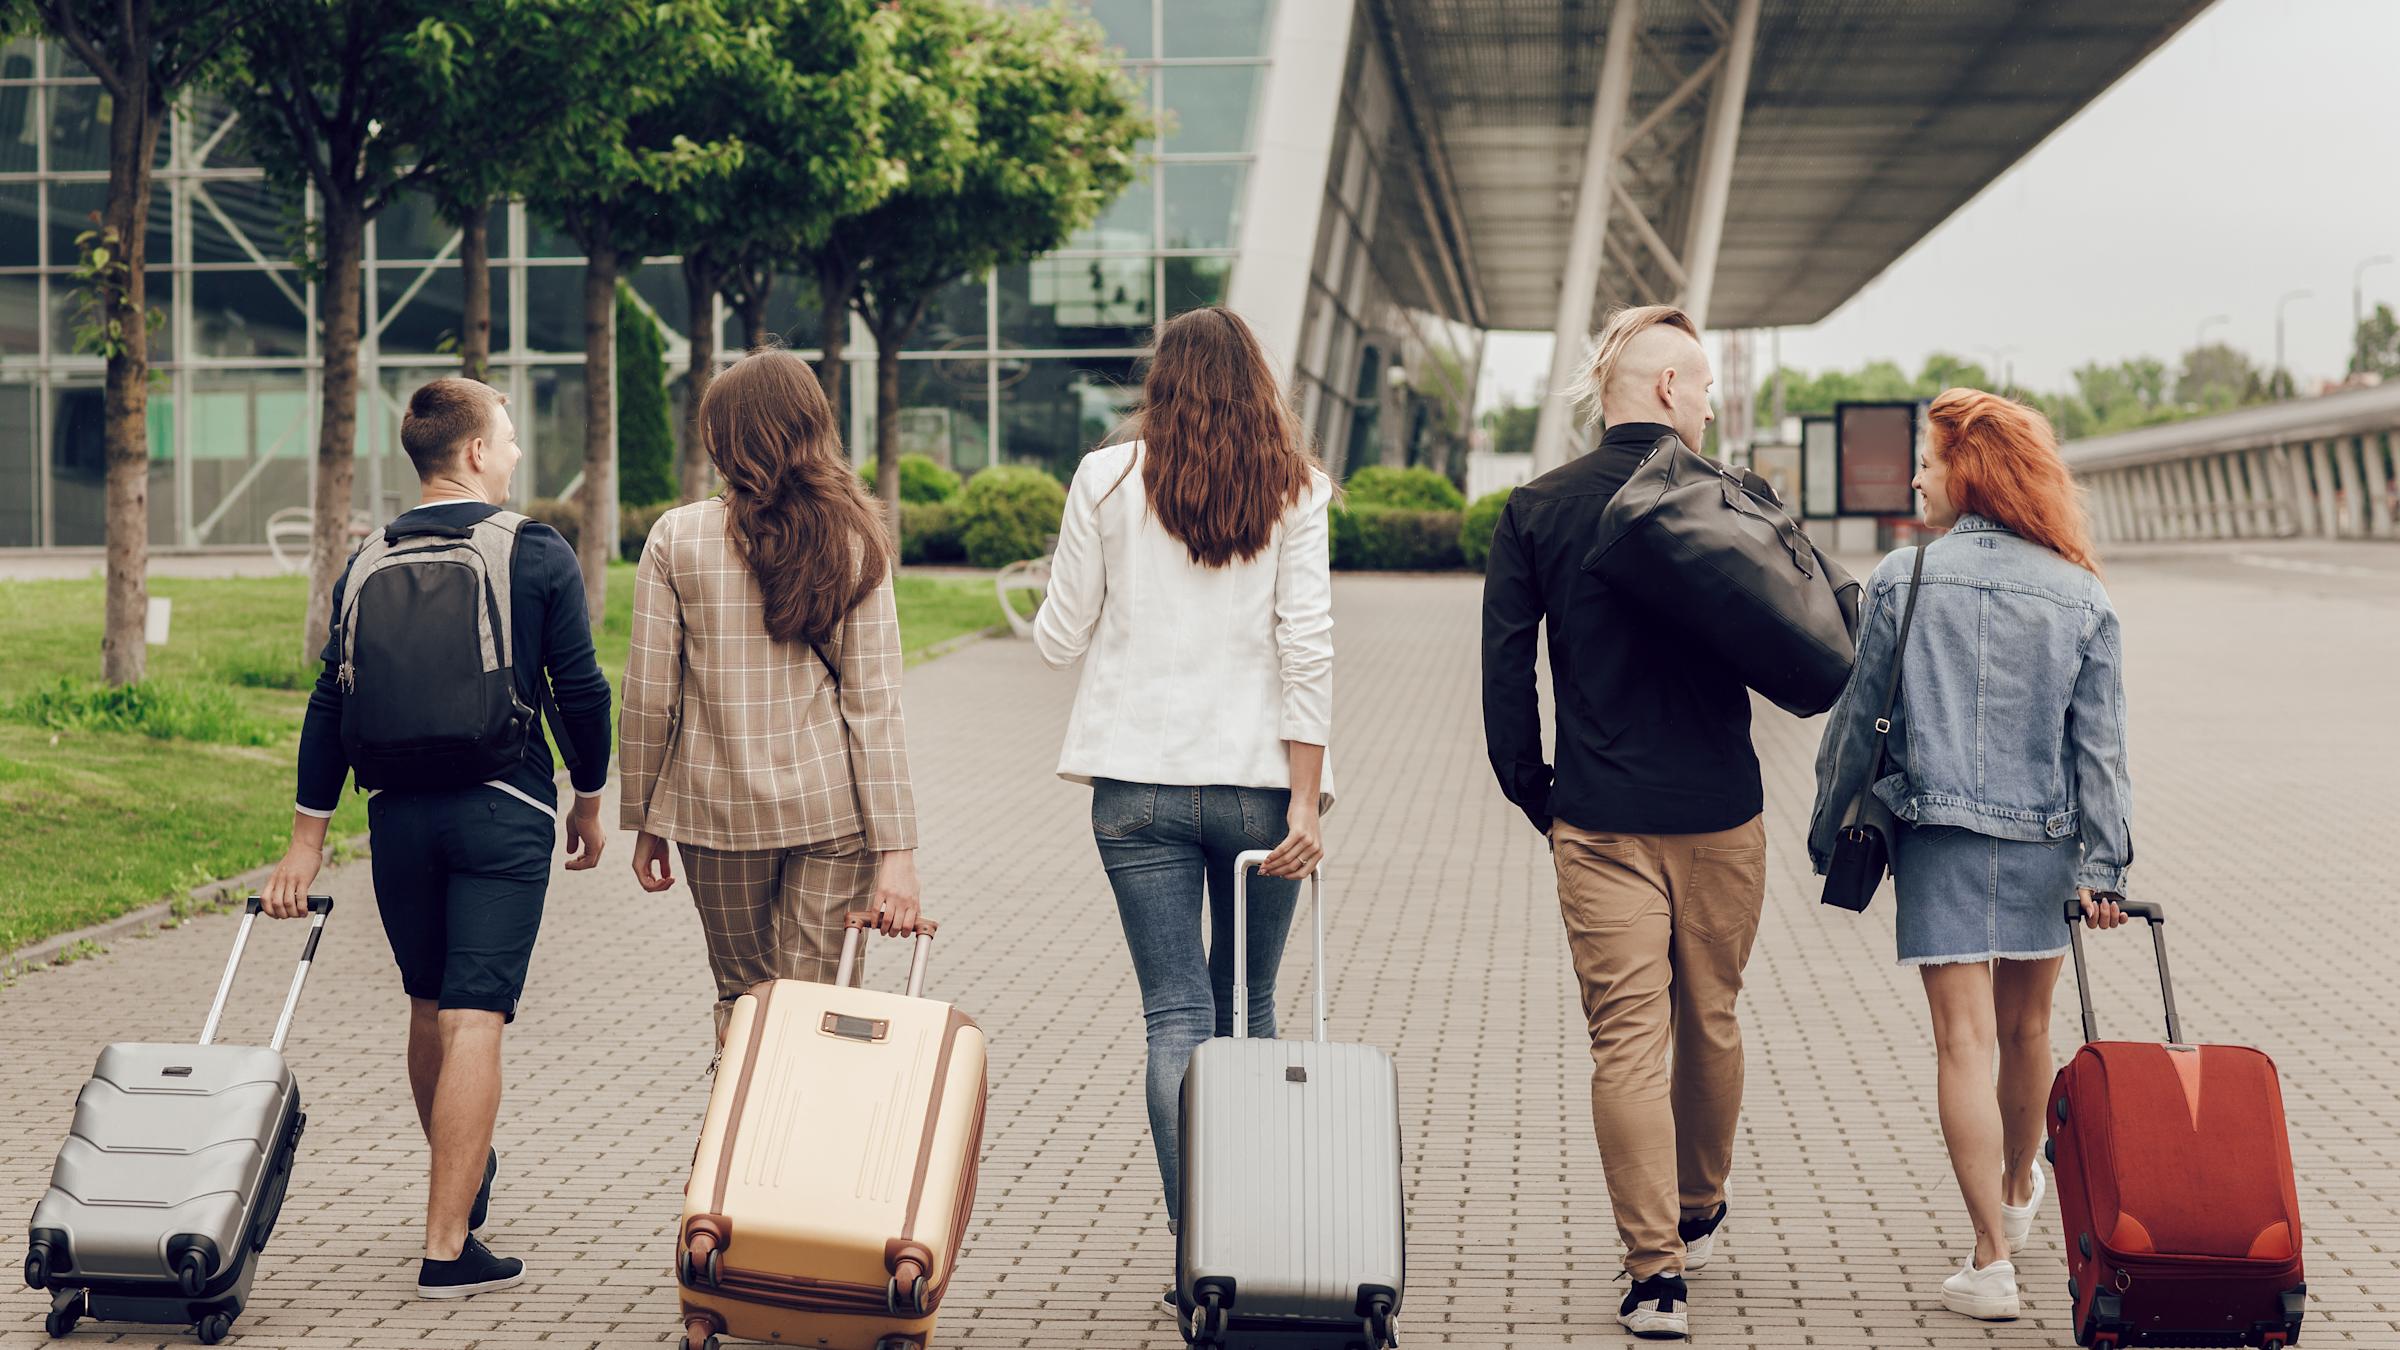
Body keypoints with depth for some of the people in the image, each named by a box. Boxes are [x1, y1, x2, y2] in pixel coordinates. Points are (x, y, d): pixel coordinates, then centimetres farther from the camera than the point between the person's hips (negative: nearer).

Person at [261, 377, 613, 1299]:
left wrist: (307, 841, 7)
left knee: (429, 1010, 20)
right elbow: (580, 691, -4)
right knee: (474, 1019, -6)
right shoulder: (538, 554, -4)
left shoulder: (369, 562, 6)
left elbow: (331, 703, 5)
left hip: (399, 810, 4)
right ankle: (448, 1247, -9)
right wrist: (588, 804, 10)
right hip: (503, 812, -4)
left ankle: (458, 1179, 37)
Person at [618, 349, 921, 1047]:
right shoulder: (853, 540, -2)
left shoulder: (677, 537, -4)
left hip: (717, 806, 0)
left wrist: (644, 821, 9)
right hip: (833, 805, 0)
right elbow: (875, 702, -6)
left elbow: (648, 696, -3)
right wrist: (896, 850, -6)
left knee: (742, 997, 16)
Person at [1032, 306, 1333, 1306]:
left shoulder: (1106, 480, 0)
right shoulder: (1294, 488, 1)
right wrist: (1306, 802, -7)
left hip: (1139, 781, -1)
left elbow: (1059, 641, 4)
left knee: (1176, 1018, 2)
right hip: (1258, 780, 1)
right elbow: (1307, 648, -6)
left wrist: (1053, 609, 27)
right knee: (1249, 1010, 15)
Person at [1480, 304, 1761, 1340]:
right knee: (1711, 1022, 18)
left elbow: (1504, 670, 0)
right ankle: (1699, 1216, 37)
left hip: (1599, 820, -1)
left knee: (1626, 1039, -1)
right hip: (1722, 817, 1)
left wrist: (1534, 794, 8)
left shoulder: (1536, 512, 0)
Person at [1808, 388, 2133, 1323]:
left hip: (1937, 836, -3)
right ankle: (2019, 1191, 42)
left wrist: (1828, 833, 10)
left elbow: (1856, 721, -1)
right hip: (2044, 842, 3)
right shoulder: (2080, 596, 0)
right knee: (2025, 1031, 20)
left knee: (1965, 1042, -2)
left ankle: (1991, 1260, -6)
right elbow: (2101, 744, -1)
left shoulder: (1903, 579, -6)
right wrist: (2103, 867, 2)